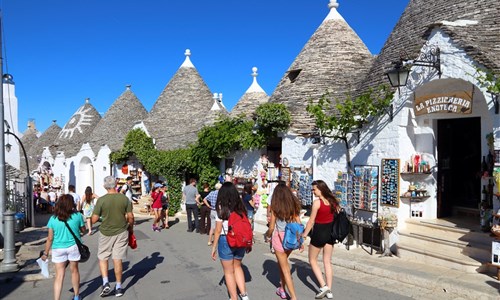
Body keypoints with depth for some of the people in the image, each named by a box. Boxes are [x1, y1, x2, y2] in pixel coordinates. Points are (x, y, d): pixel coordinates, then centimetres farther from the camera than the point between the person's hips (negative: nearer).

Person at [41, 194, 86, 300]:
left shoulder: (53, 219, -5)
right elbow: (83, 230, 6)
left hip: (58, 249, 0)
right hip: (74, 247, 0)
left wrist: (45, 253, 8)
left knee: (59, 275, 5)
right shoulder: (77, 216, -8)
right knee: (74, 270, 17)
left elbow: (50, 238, -2)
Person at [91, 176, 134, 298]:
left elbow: (94, 220, -10)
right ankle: (118, 287, 15)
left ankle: (105, 283, 4)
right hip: (121, 232, 1)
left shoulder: (101, 200, -12)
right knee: (118, 259, 8)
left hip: (105, 233, -1)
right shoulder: (125, 198, -8)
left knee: (102, 258, 16)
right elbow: (130, 217, -4)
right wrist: (131, 228, 14)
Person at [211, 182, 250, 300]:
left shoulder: (222, 208, -11)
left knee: (229, 272, 11)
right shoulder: (241, 208, 0)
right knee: (237, 266, 24)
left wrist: (214, 247, 0)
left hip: (225, 241, -4)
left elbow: (218, 231, -9)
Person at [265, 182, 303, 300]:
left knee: (285, 268, 3)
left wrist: (268, 234, 15)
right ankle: (282, 289, 34)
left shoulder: (275, 207, -8)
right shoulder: (294, 205, 3)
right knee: (282, 262, 26)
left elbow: (271, 227, -6)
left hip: (279, 237, -5)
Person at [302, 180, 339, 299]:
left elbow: (311, 221, -14)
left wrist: (304, 235, -6)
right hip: (330, 232, 6)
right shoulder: (332, 200, 2)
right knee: (327, 262, 14)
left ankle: (323, 286, 3)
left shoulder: (317, 202, -17)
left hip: (319, 232, -6)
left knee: (312, 260, 12)